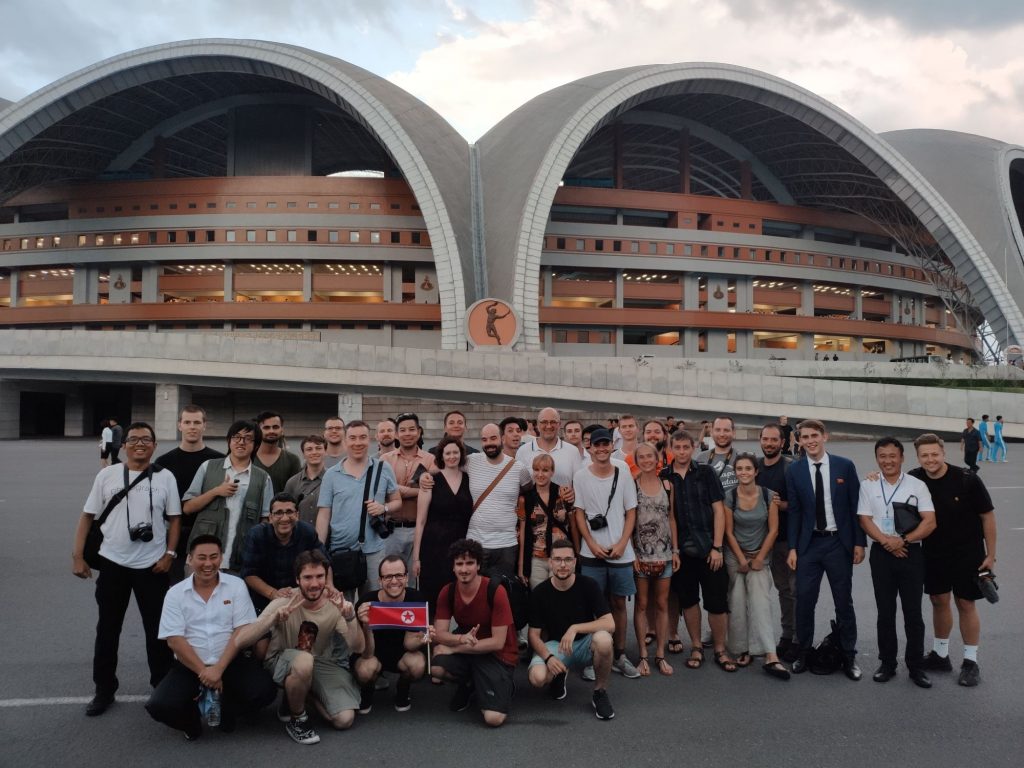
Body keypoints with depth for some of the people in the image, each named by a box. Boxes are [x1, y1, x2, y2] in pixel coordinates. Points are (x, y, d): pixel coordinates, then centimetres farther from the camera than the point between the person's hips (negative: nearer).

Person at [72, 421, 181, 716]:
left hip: (152, 565, -1)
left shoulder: (165, 478, -1)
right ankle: (104, 690, 26)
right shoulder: (107, 475, 0)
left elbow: (175, 519, 2)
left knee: (156, 629, 9)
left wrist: (169, 553, -7)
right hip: (113, 563, 1)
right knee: (107, 629, 12)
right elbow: (88, 515, 4)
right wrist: (77, 554, -1)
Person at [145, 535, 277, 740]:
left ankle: (225, 711, 9)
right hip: (189, 665, 0)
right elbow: (174, 640, -6)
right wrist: (204, 672, -16)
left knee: (263, 691, -24)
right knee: (160, 706, -25)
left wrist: (218, 669, -18)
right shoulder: (175, 593, 1)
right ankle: (193, 719, 11)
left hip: (231, 661, 0)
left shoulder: (236, 585, -1)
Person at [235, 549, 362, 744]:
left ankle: (305, 693, 13)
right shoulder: (284, 603, -19)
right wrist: (275, 617, -41)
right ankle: (295, 717, -9)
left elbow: (357, 648, -18)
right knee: (304, 660, -38)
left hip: (321, 664, 3)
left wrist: (350, 617, -36)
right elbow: (240, 641, -26)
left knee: (345, 720, -14)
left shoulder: (335, 604, -12)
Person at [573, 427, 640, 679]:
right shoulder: (581, 476, -1)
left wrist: (622, 544, -7)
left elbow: (631, 512, 3)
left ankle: (619, 656, 20)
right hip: (592, 552, -1)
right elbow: (579, 514, 1)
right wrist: (593, 545, -8)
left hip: (621, 552, 1)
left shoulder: (623, 473, 2)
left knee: (619, 603, 9)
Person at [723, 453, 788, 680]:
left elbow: (773, 530, -3)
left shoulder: (768, 495, -6)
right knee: (738, 603, 0)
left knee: (761, 601, -12)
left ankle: (770, 657, -13)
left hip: (760, 556, 0)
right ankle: (742, 650, 12)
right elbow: (729, 532, -2)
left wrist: (759, 559, -5)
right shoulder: (730, 497, -6)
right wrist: (742, 560, -4)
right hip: (735, 556, 1)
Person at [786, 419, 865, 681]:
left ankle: (848, 656, 23)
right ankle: (804, 651, 19)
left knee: (844, 601, 9)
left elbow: (856, 507, 0)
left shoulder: (845, 466, -3)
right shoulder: (794, 470, -1)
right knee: (804, 600, 3)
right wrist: (792, 547, -2)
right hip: (809, 544, 1)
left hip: (839, 543, 0)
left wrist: (859, 542, -3)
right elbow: (794, 511, 1)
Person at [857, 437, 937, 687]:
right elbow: (865, 520, -1)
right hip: (881, 553, 1)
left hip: (911, 553, -1)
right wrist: (886, 541, -15)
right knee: (885, 612, 9)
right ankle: (887, 663, 19)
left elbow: (930, 522, -6)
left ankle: (916, 665, 17)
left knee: (913, 612, 4)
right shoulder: (868, 486, 4)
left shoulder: (917, 485, 0)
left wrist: (903, 540, -15)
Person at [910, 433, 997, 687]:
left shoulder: (968, 480, -19)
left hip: (967, 554, -3)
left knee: (965, 604, 3)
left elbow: (988, 516, -10)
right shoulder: (914, 480, -10)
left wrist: (990, 555, -9)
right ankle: (940, 655, 27)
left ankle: (971, 661, 18)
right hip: (933, 553, 3)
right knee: (939, 601, 12)